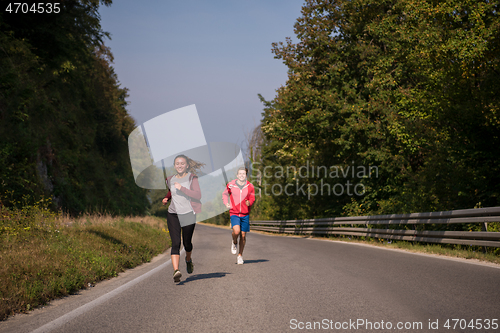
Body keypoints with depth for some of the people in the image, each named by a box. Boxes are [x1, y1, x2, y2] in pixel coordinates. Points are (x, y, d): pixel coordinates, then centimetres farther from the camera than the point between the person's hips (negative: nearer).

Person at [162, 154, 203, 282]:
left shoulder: (192, 178, -2)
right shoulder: (170, 180, 9)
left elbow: (198, 195, -14)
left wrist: (182, 188, -20)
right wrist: (166, 198, 11)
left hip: (188, 214, -2)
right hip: (173, 214, 2)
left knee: (187, 242, 11)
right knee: (175, 243, -13)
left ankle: (188, 259, 45)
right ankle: (176, 271, -23)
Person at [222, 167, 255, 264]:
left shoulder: (250, 186, -1)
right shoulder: (231, 185, -1)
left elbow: (252, 198, 9)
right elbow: (225, 194, 17)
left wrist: (249, 202, -14)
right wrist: (226, 203, 2)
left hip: (245, 214, 2)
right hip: (234, 213, -1)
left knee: (243, 235, 6)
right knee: (236, 231, -24)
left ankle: (240, 255, 23)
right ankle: (234, 242, 12)